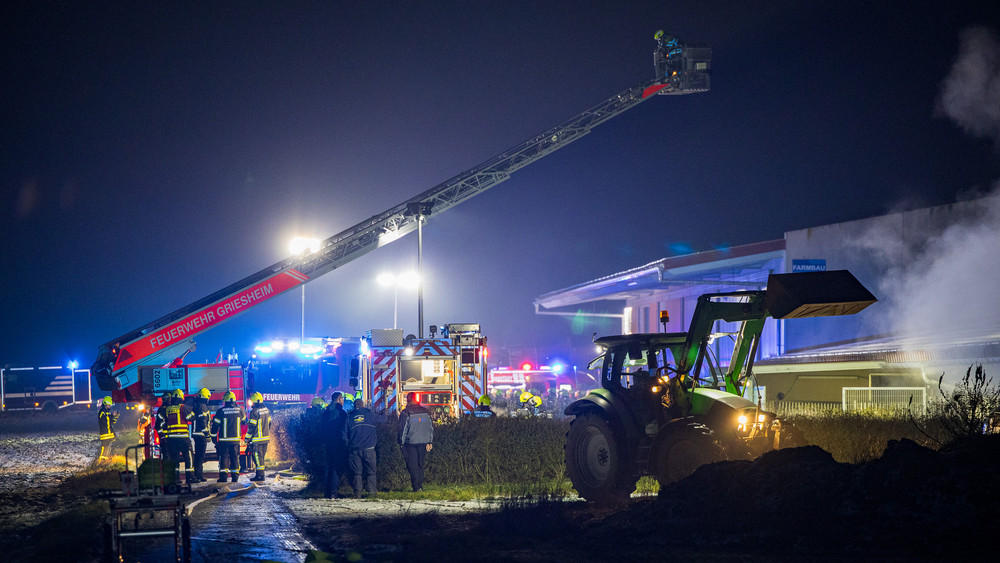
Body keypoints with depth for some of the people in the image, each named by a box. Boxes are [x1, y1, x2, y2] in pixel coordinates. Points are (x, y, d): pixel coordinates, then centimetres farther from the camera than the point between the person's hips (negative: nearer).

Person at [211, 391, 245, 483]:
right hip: (236, 439, 2)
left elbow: (215, 424, -1)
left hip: (224, 440, -2)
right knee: (235, 458, 8)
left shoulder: (221, 411, -7)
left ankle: (223, 476, -2)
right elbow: (243, 417, 23)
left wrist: (213, 437, 9)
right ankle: (235, 476, 7)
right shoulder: (239, 410, -1)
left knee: (223, 457, 4)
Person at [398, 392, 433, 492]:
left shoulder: (406, 413, -8)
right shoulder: (426, 412, 7)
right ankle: (420, 485, 14)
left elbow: (403, 429, -6)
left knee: (412, 465, 1)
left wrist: (401, 443, 2)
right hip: (424, 442, 4)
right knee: (420, 464, 14)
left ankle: (416, 487, -4)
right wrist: (429, 442, 15)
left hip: (411, 443, -4)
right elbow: (431, 428, 10)